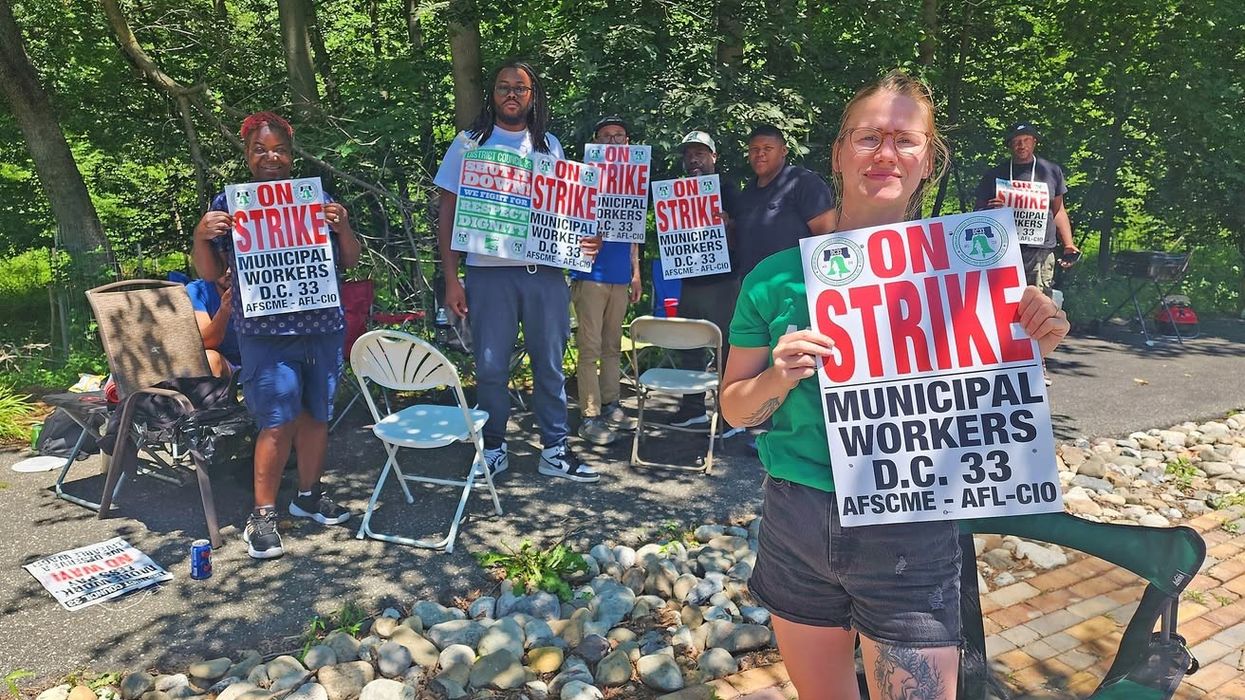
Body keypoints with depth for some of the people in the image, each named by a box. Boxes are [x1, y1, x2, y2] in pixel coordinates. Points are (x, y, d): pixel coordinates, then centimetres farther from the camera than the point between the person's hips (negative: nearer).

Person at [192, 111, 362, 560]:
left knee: (316, 416, 12)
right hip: (265, 334, -3)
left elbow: (349, 262, 10)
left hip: (322, 327, 3)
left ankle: (309, 495, 30)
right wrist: (200, 237, -12)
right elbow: (210, 273, 6)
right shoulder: (229, 204, 3)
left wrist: (343, 228, -8)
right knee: (278, 422, -6)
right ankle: (262, 515, 9)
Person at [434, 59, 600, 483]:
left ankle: (554, 450, 18)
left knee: (550, 363, 7)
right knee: (491, 366, 4)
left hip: (545, 271, 2)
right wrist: (451, 278, -5)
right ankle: (493, 448, 20)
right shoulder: (470, 143, 5)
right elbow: (447, 213, 3)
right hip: (489, 272, -2)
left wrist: (587, 238, -5)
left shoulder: (549, 145, 13)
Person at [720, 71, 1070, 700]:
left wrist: (1030, 352, -17)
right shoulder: (777, 278, -4)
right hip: (796, 522, 2)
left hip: (911, 534, -1)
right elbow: (735, 409, 2)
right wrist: (781, 376, -18)